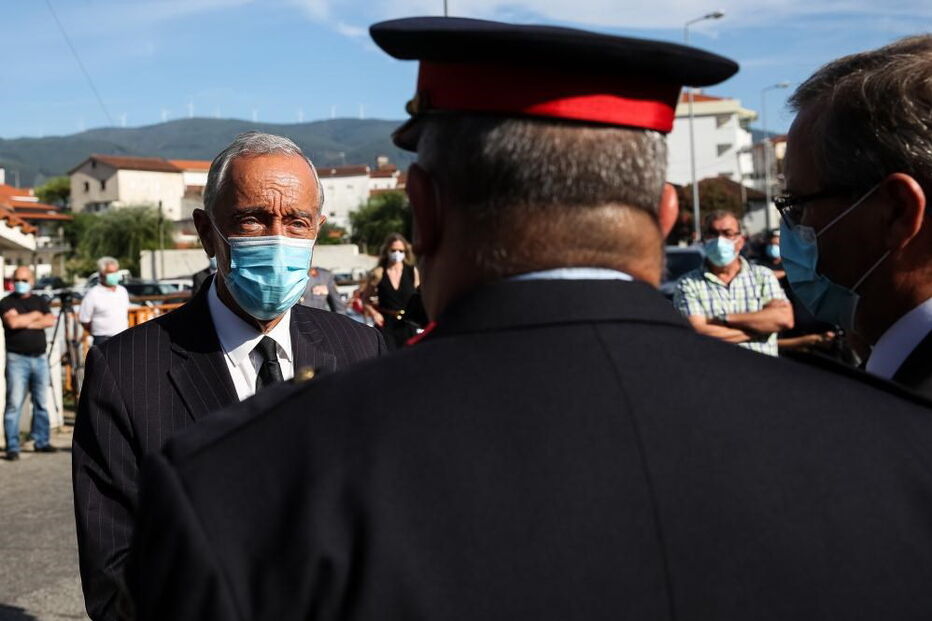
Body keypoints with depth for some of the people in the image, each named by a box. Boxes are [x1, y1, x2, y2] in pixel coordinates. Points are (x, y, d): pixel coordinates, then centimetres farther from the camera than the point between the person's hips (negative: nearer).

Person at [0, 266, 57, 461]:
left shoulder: (40, 301, 15)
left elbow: (50, 321, -2)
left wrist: (25, 323, -10)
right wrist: (35, 315, -4)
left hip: (40, 358, 4)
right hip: (17, 359, -4)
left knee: (42, 403, 7)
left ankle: (42, 442, 15)